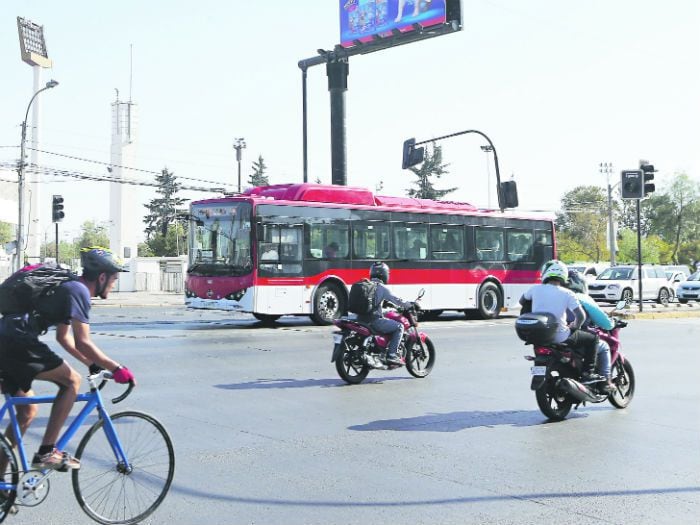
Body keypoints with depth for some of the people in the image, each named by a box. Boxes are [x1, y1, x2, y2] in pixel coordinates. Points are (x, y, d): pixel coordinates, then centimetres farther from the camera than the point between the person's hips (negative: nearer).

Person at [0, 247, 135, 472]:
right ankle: (46, 452, -7)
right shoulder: (79, 290, -8)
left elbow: (63, 337, 30)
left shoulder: (69, 287, 23)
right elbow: (82, 342, -14)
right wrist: (117, 369, -7)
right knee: (72, 380, -5)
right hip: (18, 343, -10)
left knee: (27, 411, 17)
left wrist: (93, 364, 28)